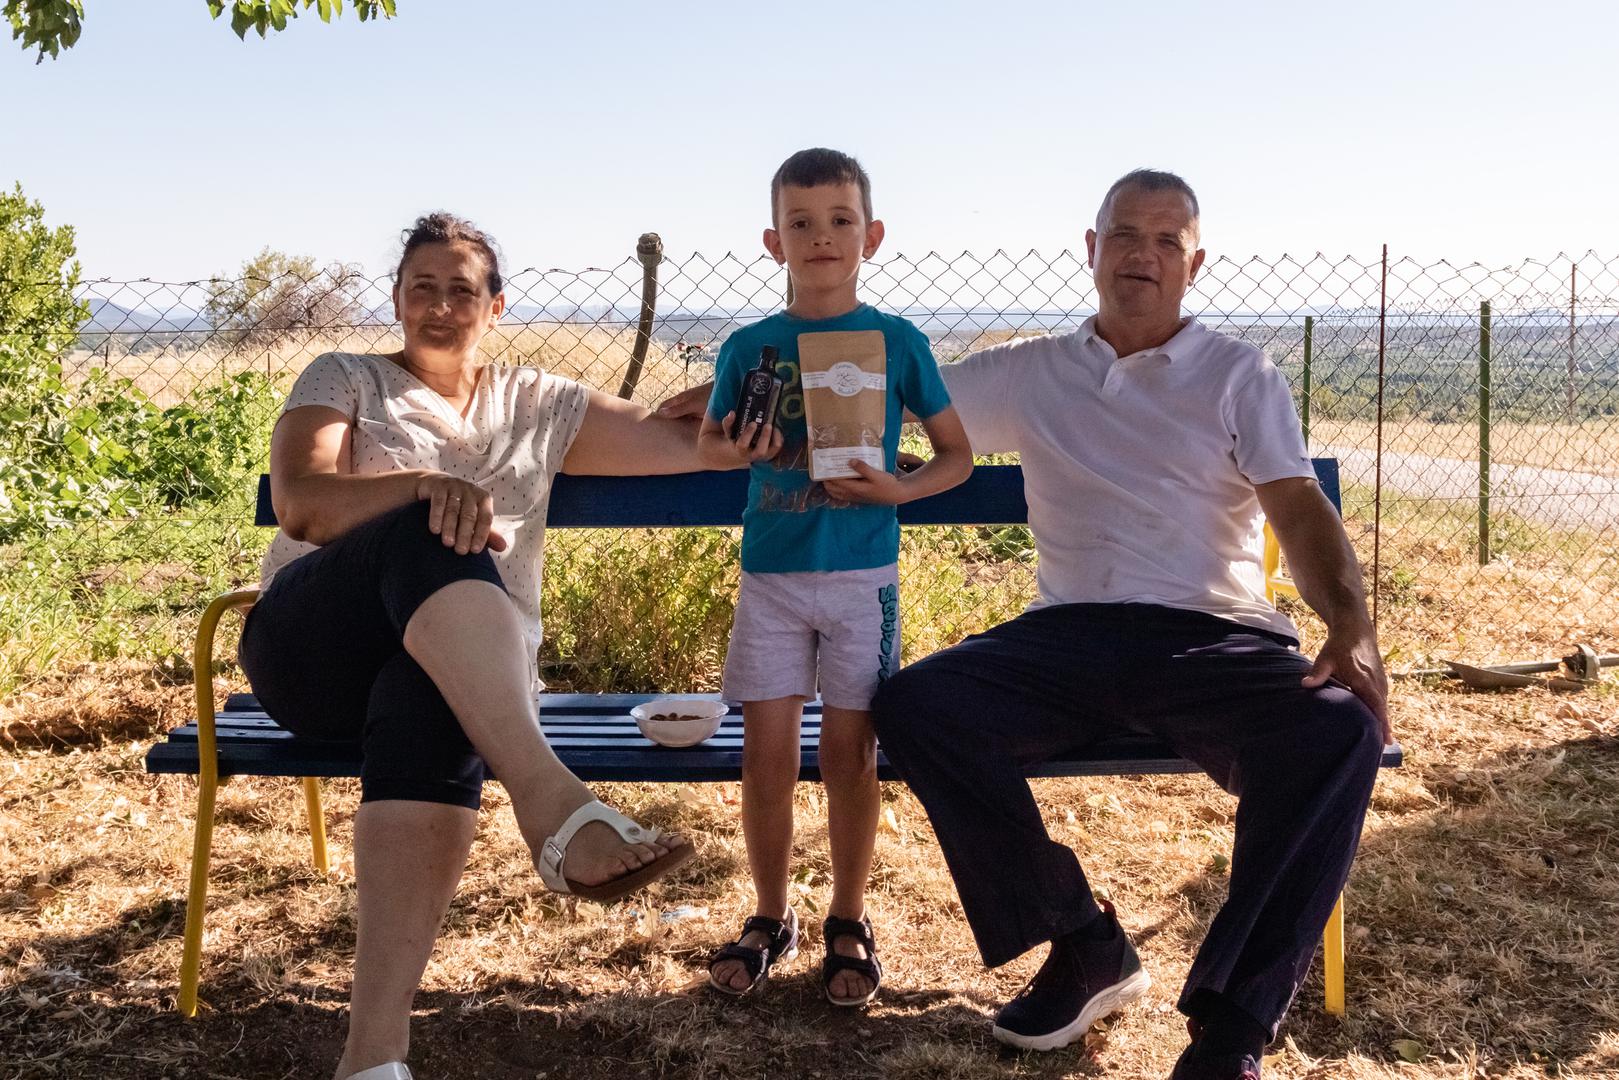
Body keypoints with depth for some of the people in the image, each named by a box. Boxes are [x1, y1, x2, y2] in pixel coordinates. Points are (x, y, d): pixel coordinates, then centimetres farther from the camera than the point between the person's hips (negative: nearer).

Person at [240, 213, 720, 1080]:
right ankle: (551, 800, -55)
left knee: (431, 701, -38)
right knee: (434, 535, -34)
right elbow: (300, 505, -7)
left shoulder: (537, 406, 20)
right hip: (310, 646, -1)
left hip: (465, 666, 2)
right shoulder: (345, 379, 13)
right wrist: (429, 484, -24)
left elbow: (682, 442, 14)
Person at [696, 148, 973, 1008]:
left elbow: (958, 452, 5)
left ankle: (848, 924, 21)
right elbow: (708, 442, 16)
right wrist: (740, 448, -7)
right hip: (769, 573, 2)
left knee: (849, 753, 4)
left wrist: (898, 490, -13)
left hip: (862, 573, -1)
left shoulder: (896, 342, 0)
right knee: (765, 750, 4)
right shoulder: (748, 347, 4)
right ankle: (770, 919, 22)